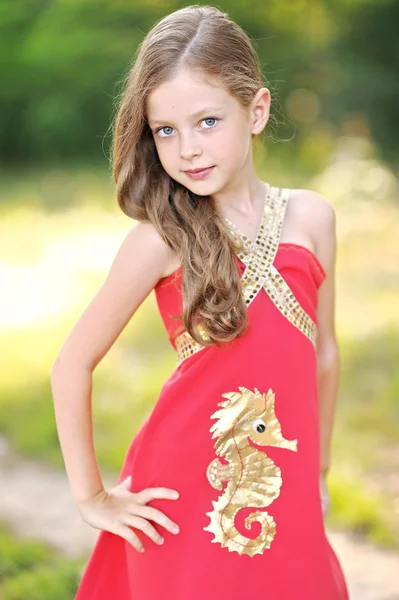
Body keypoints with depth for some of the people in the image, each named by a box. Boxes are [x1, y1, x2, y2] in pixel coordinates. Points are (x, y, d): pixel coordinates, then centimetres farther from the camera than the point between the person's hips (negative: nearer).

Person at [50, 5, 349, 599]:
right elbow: (73, 363, -4)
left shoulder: (311, 218, 0)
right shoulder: (162, 239, -10)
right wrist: (91, 497, 0)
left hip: (287, 504, 3)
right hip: (186, 502, -3)